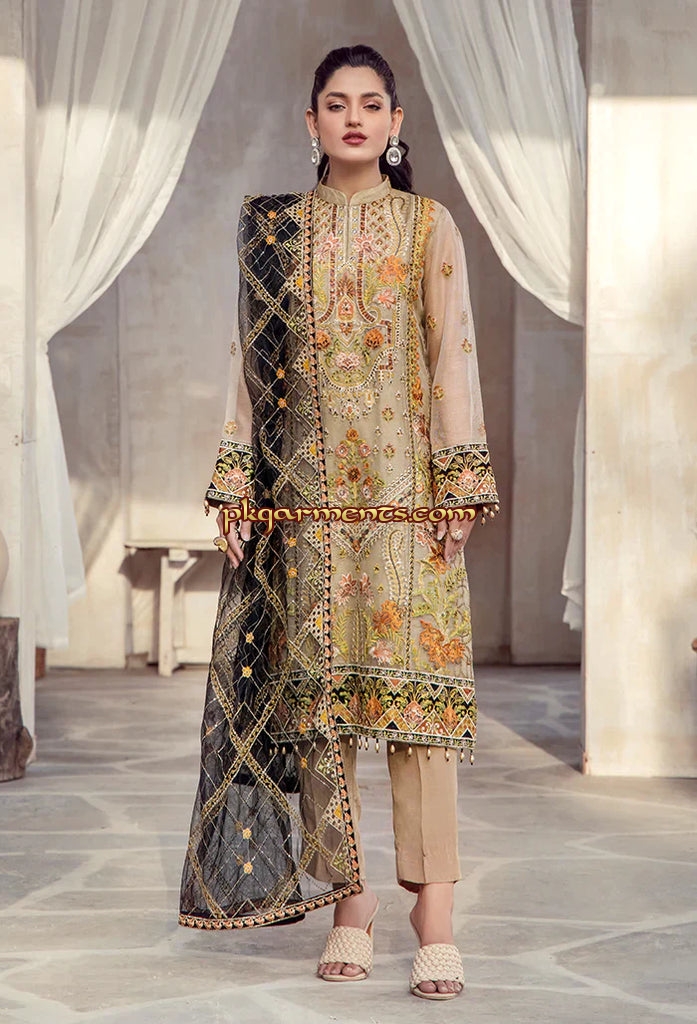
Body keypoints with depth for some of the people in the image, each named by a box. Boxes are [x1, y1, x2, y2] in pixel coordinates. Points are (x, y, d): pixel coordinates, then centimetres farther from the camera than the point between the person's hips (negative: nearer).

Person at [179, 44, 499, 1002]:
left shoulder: (429, 226, 7)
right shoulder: (271, 227, 12)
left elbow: (454, 351, 2)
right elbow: (249, 357, 11)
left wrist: (462, 477, -7)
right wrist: (234, 477, 3)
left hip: (404, 486, -2)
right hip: (303, 489, 2)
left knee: (414, 680, -9)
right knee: (318, 686, 1)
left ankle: (435, 918, -8)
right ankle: (350, 904, 8)